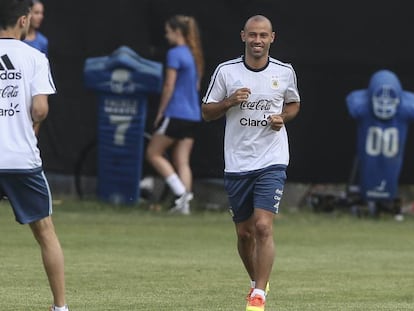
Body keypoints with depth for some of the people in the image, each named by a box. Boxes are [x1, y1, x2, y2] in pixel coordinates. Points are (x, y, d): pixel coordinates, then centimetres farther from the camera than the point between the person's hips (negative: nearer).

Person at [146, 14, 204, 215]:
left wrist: (160, 113, -6)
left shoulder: (175, 54, -11)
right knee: (182, 162, 6)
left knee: (153, 153, 3)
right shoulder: (194, 55, 14)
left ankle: (180, 192, -9)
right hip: (193, 115, 8)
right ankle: (184, 203, -3)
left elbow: (169, 87, -13)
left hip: (175, 114, -8)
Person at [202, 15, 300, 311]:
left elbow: (294, 103, 19)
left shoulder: (285, 72, 2)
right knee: (244, 233, 9)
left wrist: (283, 117, -3)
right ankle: (258, 281, 34)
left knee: (263, 226, -16)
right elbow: (207, 111, 6)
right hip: (237, 162, 2)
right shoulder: (226, 71, 0)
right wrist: (229, 102, -13)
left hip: (272, 161, -1)